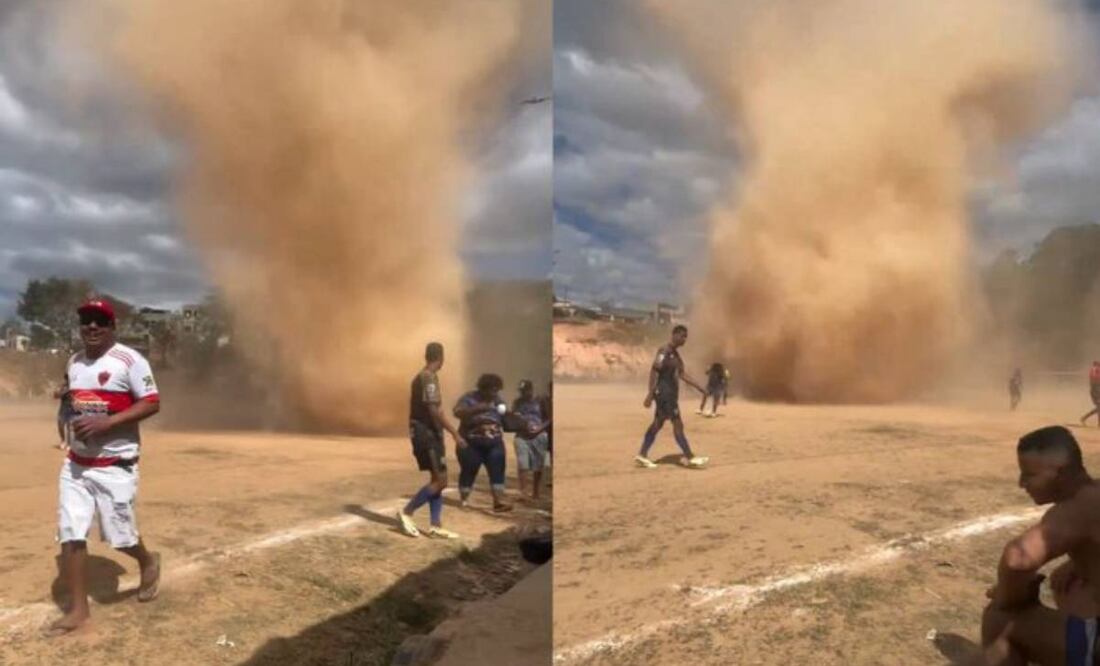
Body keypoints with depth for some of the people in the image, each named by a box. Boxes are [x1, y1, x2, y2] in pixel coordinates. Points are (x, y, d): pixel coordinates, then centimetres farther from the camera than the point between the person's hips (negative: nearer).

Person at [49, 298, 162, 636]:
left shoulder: (130, 360, -12)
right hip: (75, 463, 6)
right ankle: (78, 608, 12)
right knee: (70, 534, 1)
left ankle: (148, 562, 34)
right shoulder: (73, 363, 10)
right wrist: (71, 421, 3)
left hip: (115, 465, -6)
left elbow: (151, 404, -15)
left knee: (119, 535, 1)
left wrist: (105, 422, -23)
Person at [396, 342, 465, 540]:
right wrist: (455, 434, -21)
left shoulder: (420, 377, 14)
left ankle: (436, 526, 10)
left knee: (437, 480, 10)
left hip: (423, 433, 10)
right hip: (428, 434, -10)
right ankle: (406, 512, 0)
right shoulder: (429, 378, -15)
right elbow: (434, 411, -22)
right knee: (440, 480, -7)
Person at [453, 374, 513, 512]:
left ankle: (498, 501, -10)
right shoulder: (469, 398, -10)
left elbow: (504, 420, 17)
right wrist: (478, 409, -37)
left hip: (494, 444, 4)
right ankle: (463, 501, 17)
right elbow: (457, 412, -28)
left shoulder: (497, 401, 7)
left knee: (497, 471, -6)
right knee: (469, 471, 3)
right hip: (471, 444, -4)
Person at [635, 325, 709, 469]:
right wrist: (650, 394, -24)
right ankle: (689, 457, 2)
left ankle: (642, 455, 14)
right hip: (664, 393, -10)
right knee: (678, 424, -4)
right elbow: (654, 371, -20)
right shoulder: (664, 351, -15)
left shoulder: (675, 353, 16)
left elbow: (682, 374, 20)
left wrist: (699, 387, 17)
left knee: (658, 424, 11)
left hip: (670, 393, 10)